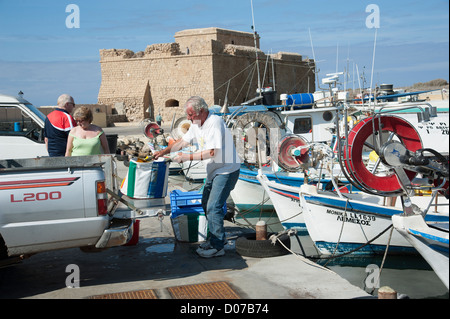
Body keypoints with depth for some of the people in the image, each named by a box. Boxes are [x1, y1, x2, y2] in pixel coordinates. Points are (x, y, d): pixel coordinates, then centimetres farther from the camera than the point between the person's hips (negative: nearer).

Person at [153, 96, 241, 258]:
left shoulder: (215, 122, -23)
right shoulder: (196, 124, 7)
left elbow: (212, 152, -27)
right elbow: (183, 141, 17)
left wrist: (187, 157, -23)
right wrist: (163, 152, 9)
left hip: (227, 170, -10)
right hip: (213, 171, 10)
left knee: (213, 207, -12)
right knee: (206, 203, 15)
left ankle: (217, 246, -5)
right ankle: (214, 239, 25)